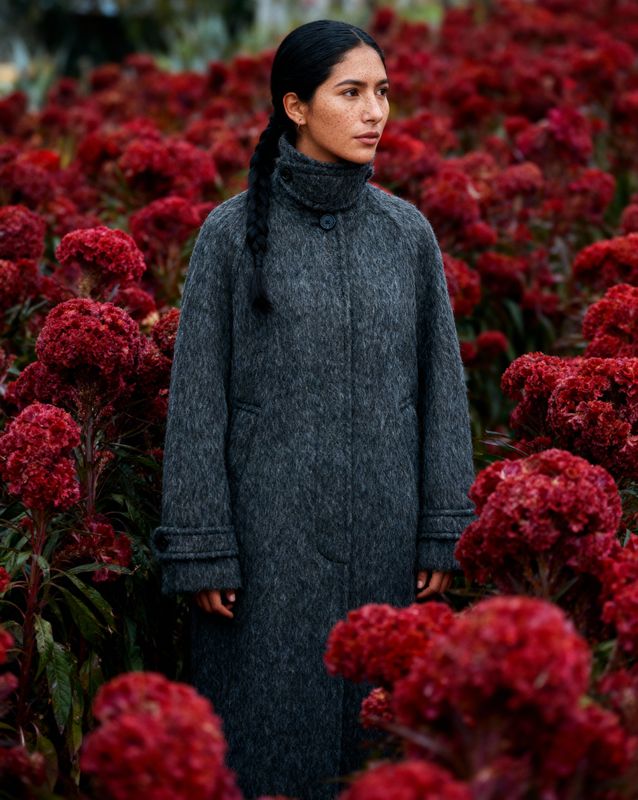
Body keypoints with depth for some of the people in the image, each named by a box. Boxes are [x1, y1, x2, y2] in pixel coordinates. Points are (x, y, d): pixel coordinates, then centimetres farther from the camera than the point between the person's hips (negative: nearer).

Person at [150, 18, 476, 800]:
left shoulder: (407, 231, 6)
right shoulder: (232, 232, -3)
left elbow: (442, 387, 7)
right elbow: (197, 397, -3)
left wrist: (444, 533, 2)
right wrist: (198, 551, -7)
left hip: (383, 530, 3)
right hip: (270, 533, -2)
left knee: (378, 731, 7)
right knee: (269, 728, 2)